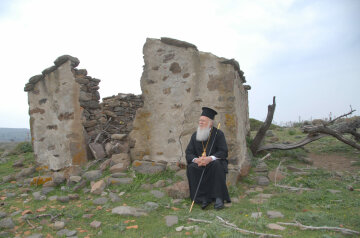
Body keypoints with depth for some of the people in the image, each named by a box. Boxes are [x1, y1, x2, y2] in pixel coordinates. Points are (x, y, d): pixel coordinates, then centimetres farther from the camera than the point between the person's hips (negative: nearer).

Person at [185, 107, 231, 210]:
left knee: (216, 165, -35)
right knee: (191, 168, -27)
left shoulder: (218, 134, -6)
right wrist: (196, 159, -21)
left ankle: (218, 198, -30)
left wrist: (210, 158, -29)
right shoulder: (195, 135, 5)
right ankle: (204, 198, -25)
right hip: (199, 163, 3)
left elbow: (223, 152, -12)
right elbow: (188, 153, 2)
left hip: (215, 162, -3)